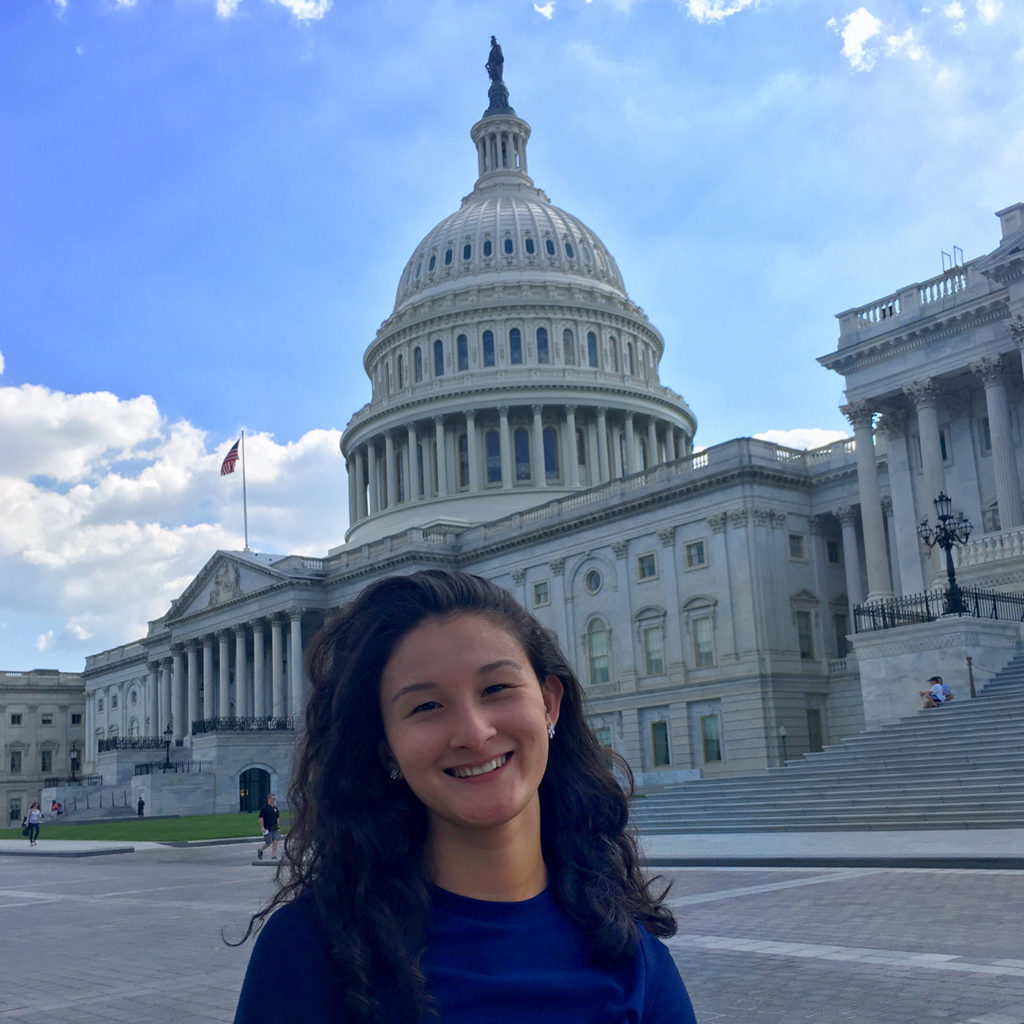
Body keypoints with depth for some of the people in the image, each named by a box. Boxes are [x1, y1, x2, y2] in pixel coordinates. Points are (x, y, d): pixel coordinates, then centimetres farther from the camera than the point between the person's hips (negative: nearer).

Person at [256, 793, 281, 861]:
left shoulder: (275, 808, 12)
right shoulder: (264, 807, -7)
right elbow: (261, 818, -10)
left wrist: (277, 826, 14)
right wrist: (262, 827, -16)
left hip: (275, 828, 6)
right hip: (267, 829, -6)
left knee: (275, 841, -5)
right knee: (268, 843, -2)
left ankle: (274, 855, -1)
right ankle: (260, 850, 26)